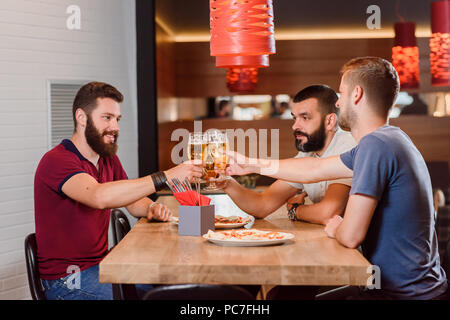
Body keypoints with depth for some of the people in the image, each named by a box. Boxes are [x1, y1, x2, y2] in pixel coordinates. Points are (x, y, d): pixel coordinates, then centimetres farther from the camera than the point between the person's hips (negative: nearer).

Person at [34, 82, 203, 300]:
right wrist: (165, 177, -38)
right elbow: (100, 196, -36)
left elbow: (134, 201, 17)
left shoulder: (109, 160, 11)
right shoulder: (56, 161, -18)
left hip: (102, 264, 8)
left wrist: (151, 208, -9)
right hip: (66, 278, -8)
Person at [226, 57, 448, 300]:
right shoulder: (388, 139, 9)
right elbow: (315, 169, 19)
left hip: (404, 293, -8)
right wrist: (252, 165, 26)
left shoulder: (376, 144, -22)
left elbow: (351, 236, -24)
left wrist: (336, 229, 0)